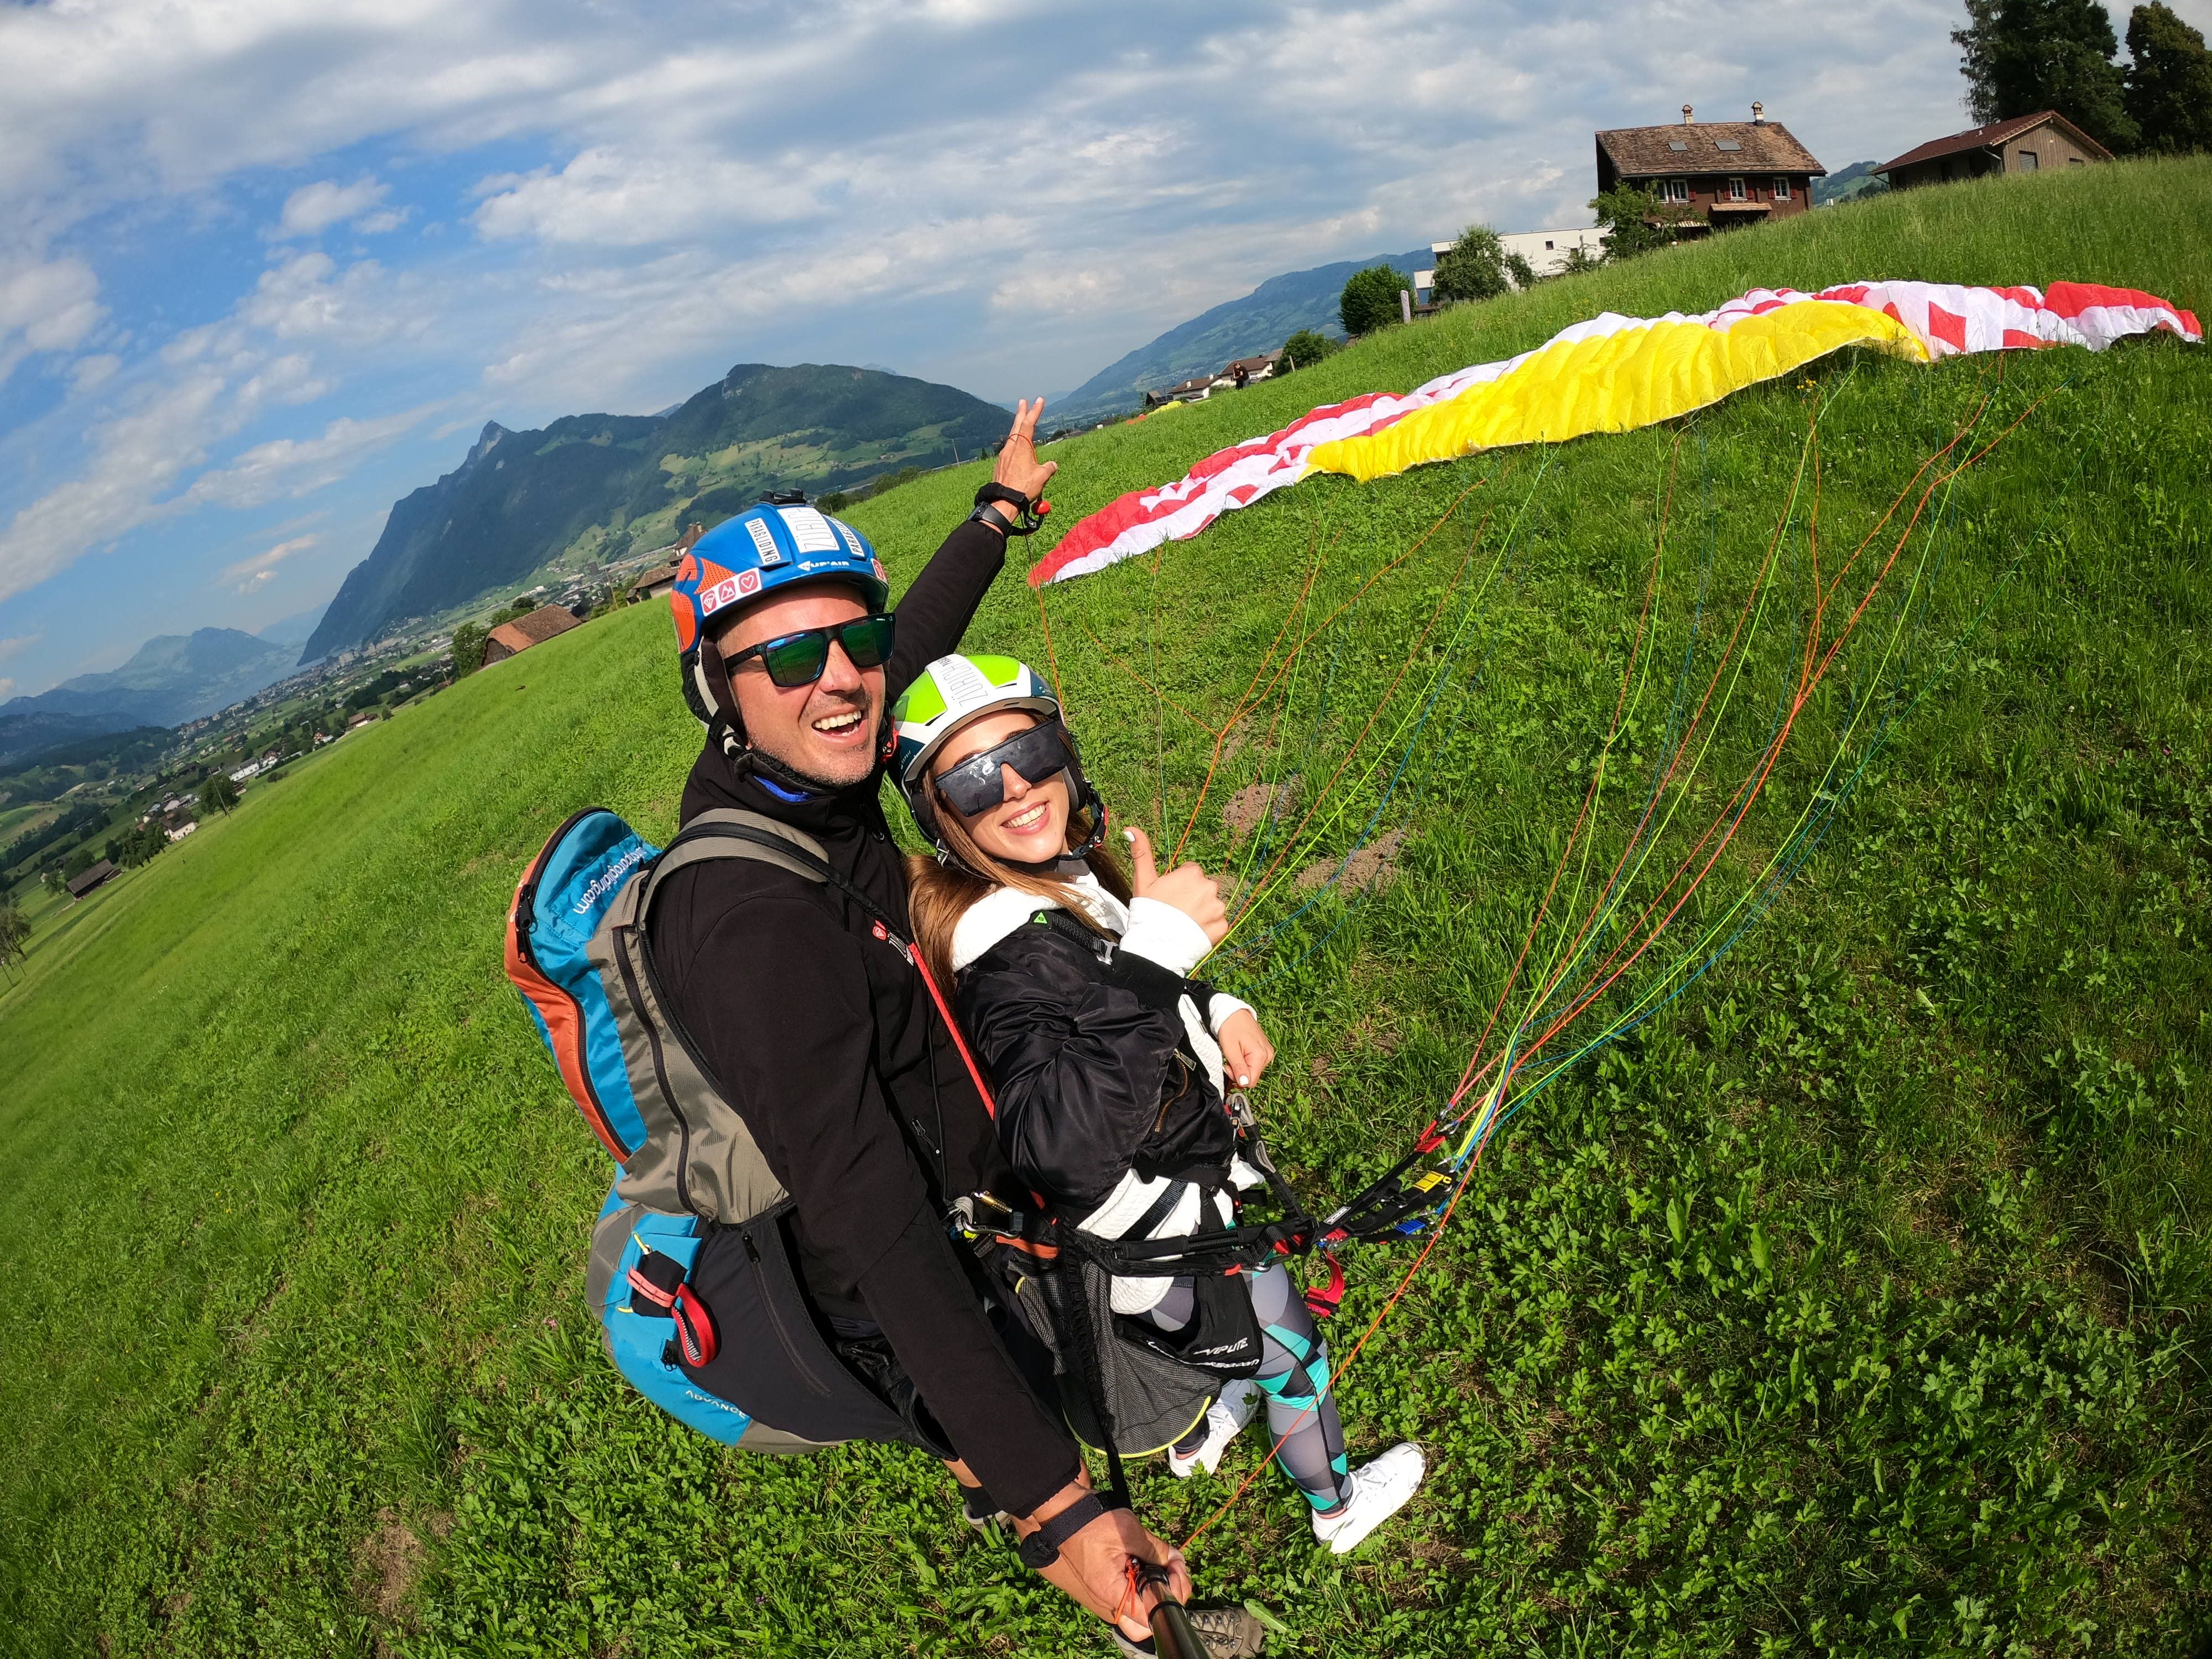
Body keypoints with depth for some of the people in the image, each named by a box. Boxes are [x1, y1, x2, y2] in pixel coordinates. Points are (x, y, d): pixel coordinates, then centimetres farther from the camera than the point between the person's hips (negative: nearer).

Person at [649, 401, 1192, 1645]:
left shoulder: (781, 786, -11)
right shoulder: (755, 923, -38)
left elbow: (910, 647, 8)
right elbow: (879, 1232, -40)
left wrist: (1001, 512, 20)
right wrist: (1054, 1500, -40)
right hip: (898, 1318, -8)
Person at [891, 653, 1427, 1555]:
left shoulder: (1060, 874, -10)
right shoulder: (1014, 950, -38)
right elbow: (1058, 1143, -52)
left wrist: (1217, 1010, -9)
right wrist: (1153, 947, -54)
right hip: (1160, 1226, -8)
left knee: (1194, 1319, 36)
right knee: (1284, 1340, 19)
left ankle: (1193, 1435, 66)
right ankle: (1338, 1505, 48)